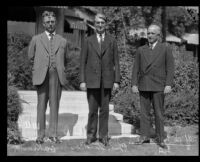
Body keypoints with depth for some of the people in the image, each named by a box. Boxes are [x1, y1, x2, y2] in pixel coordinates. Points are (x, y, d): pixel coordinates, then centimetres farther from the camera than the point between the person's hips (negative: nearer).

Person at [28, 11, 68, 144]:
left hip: (57, 75, 1)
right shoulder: (36, 39, 11)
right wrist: (40, 65, 13)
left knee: (55, 105, 1)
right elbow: (31, 57, 18)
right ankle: (41, 135, 4)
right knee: (41, 105, -1)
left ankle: (53, 134, 7)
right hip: (41, 76, -1)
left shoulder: (63, 41, 14)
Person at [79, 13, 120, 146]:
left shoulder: (112, 41, 7)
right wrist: (82, 81, -3)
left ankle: (104, 135, 13)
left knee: (105, 109, 5)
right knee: (93, 109, 2)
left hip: (107, 80, 0)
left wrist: (117, 81, -3)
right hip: (92, 80, 0)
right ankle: (91, 135, 13)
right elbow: (83, 62, 4)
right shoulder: (88, 41, 6)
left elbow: (116, 62, 5)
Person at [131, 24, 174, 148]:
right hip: (144, 86, 3)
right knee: (144, 112, 4)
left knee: (159, 113, 1)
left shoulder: (166, 49, 3)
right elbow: (136, 68, 10)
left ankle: (160, 138, 8)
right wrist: (134, 84, 1)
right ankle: (145, 136, 12)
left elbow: (170, 68, -2)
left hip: (158, 86, -3)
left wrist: (168, 85, -11)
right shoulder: (141, 50, 11)